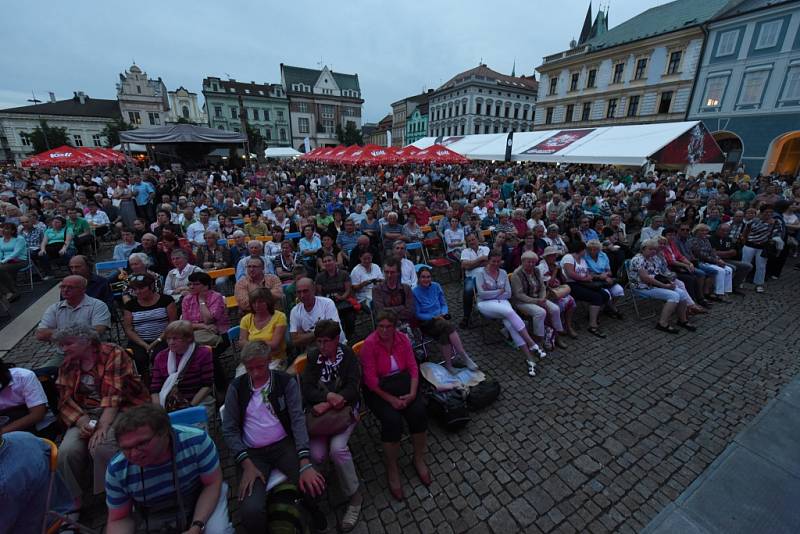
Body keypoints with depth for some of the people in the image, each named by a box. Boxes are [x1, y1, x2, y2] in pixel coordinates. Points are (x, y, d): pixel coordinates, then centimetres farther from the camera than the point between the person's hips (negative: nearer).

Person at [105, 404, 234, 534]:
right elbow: (119, 519, -9)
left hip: (200, 500, -3)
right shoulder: (117, 471, -23)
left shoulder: (196, 441, -33)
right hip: (153, 516, 4)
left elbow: (213, 483, -20)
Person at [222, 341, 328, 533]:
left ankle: (309, 504, 16)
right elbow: (229, 429, 0)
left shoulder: (286, 382, -3)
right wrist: (247, 465, -14)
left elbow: (298, 419, -10)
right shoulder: (236, 387, 1)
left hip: (283, 445, 0)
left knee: (314, 485, -22)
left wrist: (305, 463, -21)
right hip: (252, 452, 1)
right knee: (251, 512, -26)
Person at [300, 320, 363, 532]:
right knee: (316, 455, -21)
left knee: (337, 447, -24)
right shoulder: (313, 356, 2)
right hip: (319, 409, 2)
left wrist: (328, 405, -23)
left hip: (344, 408, -2)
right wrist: (328, 396, -22)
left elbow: (352, 389, -12)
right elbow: (307, 389, -4)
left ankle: (355, 496, -2)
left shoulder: (348, 355, -5)